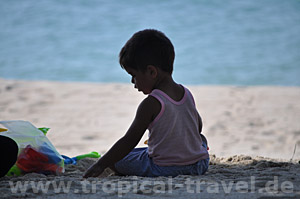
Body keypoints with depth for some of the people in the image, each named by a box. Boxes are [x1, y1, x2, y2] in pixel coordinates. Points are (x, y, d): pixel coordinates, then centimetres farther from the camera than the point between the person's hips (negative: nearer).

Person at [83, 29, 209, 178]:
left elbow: (129, 141, -19)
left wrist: (100, 165, -15)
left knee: (115, 160, 4)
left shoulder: (151, 104, -18)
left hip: (163, 168, -7)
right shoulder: (187, 94, 3)